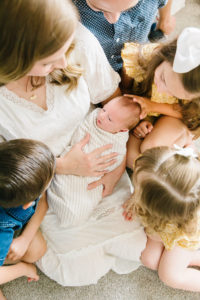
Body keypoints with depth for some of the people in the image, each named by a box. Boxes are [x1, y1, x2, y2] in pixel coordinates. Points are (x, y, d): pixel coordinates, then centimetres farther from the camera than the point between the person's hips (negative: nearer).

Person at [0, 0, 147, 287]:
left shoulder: (79, 41, -24)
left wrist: (118, 165, -15)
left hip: (98, 162, 3)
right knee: (83, 269, 1)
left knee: (135, 242, 0)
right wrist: (63, 166, -24)